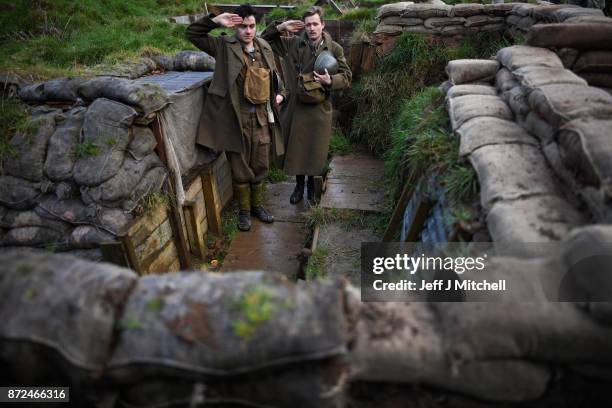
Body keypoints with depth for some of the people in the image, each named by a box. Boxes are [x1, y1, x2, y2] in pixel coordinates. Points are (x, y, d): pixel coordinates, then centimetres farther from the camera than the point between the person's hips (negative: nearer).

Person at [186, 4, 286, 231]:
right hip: (237, 119, -4)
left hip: (262, 118, 4)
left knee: (260, 166, 14)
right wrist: (215, 21, -16)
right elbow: (192, 34, -6)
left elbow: (274, 75, 23)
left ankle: (257, 205, 33)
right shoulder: (225, 46, -2)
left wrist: (280, 93, 7)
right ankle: (244, 211, 25)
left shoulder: (264, 47, 10)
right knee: (240, 169, 6)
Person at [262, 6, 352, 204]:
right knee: (296, 149, 10)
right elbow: (264, 39, 9)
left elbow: (347, 76, -1)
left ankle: (312, 185, 31)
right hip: (295, 106, 1)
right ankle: (299, 185, 30)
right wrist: (280, 27, -7)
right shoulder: (292, 43, 2)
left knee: (316, 150, 8)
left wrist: (330, 80, -20)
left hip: (320, 108, -1)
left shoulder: (334, 48, -2)